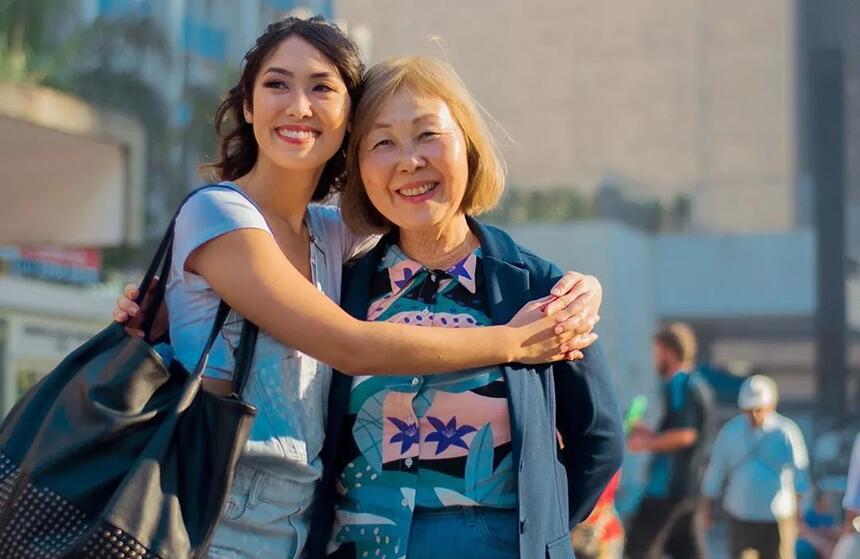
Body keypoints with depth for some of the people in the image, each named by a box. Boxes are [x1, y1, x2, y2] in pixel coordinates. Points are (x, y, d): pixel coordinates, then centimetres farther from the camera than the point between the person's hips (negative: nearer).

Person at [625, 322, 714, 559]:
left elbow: (685, 435, -22)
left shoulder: (679, 385, -12)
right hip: (691, 487, 9)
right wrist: (649, 435, 19)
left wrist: (646, 444, -10)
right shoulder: (699, 386, 17)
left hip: (669, 485, -9)